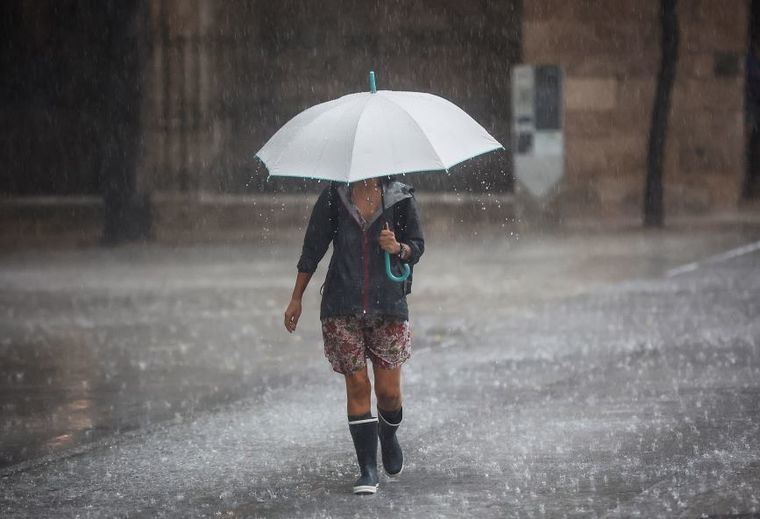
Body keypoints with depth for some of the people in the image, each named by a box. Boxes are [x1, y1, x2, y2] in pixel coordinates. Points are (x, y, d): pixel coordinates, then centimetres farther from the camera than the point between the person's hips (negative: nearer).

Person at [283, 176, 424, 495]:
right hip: (343, 307, 0)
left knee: (389, 391, 0)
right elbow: (313, 247, 8)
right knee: (357, 385, -4)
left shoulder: (400, 197, 2)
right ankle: (368, 471, 0)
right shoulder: (334, 196, 3)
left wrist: (397, 247, -16)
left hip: (388, 305, 0)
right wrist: (296, 299, 8)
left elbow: (417, 247, 7)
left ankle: (388, 437, 33)